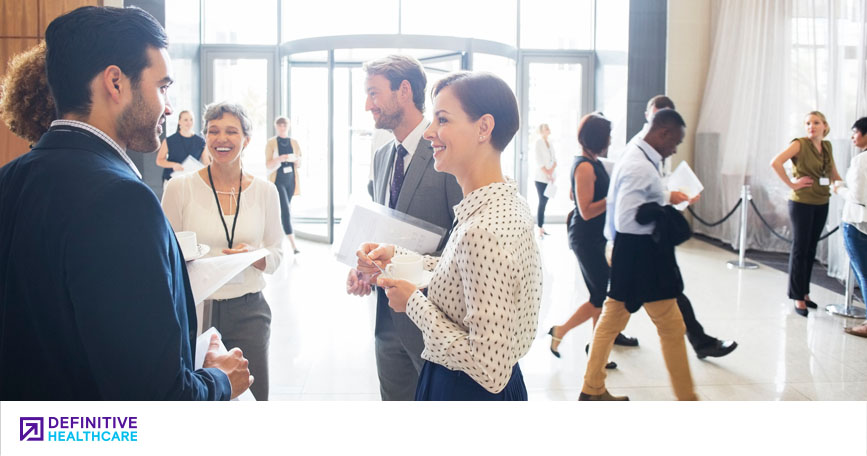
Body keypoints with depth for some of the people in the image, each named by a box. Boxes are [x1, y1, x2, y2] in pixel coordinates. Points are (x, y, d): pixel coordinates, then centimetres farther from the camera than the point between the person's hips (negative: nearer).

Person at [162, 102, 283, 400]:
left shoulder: (265, 191, 4)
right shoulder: (179, 188, -2)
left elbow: (276, 254, 8)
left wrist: (254, 256, -12)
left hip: (248, 311, 2)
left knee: (252, 396, 4)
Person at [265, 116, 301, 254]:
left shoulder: (294, 143, 6)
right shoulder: (271, 143, -4)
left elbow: (299, 165, 8)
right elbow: (269, 165, -9)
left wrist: (295, 159, -15)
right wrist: (281, 158, -28)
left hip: (290, 181, 5)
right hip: (277, 181, -5)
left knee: (284, 211, 13)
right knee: (285, 211, -15)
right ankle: (293, 244, -20)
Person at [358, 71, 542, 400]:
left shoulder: (484, 232, -30)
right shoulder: (507, 202, 0)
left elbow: (490, 367, -30)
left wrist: (414, 302, -19)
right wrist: (398, 257, 2)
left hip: (471, 395, -9)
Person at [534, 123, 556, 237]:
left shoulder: (550, 143, 15)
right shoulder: (538, 142, -6)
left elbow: (554, 160, 10)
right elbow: (539, 161, -12)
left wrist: (551, 171, -8)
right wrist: (548, 174, -13)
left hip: (549, 178, 6)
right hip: (541, 178, -6)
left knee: (544, 203, 9)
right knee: (542, 203, -7)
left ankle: (542, 228, 14)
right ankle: (540, 230, -5)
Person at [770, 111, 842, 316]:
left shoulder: (827, 146, 9)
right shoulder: (800, 144, -11)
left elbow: (834, 174, 20)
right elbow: (775, 162, -24)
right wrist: (791, 184, -19)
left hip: (821, 204, 6)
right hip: (802, 203, -6)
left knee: (811, 249, 12)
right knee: (800, 249, -2)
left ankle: (805, 293, 23)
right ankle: (798, 297, 5)